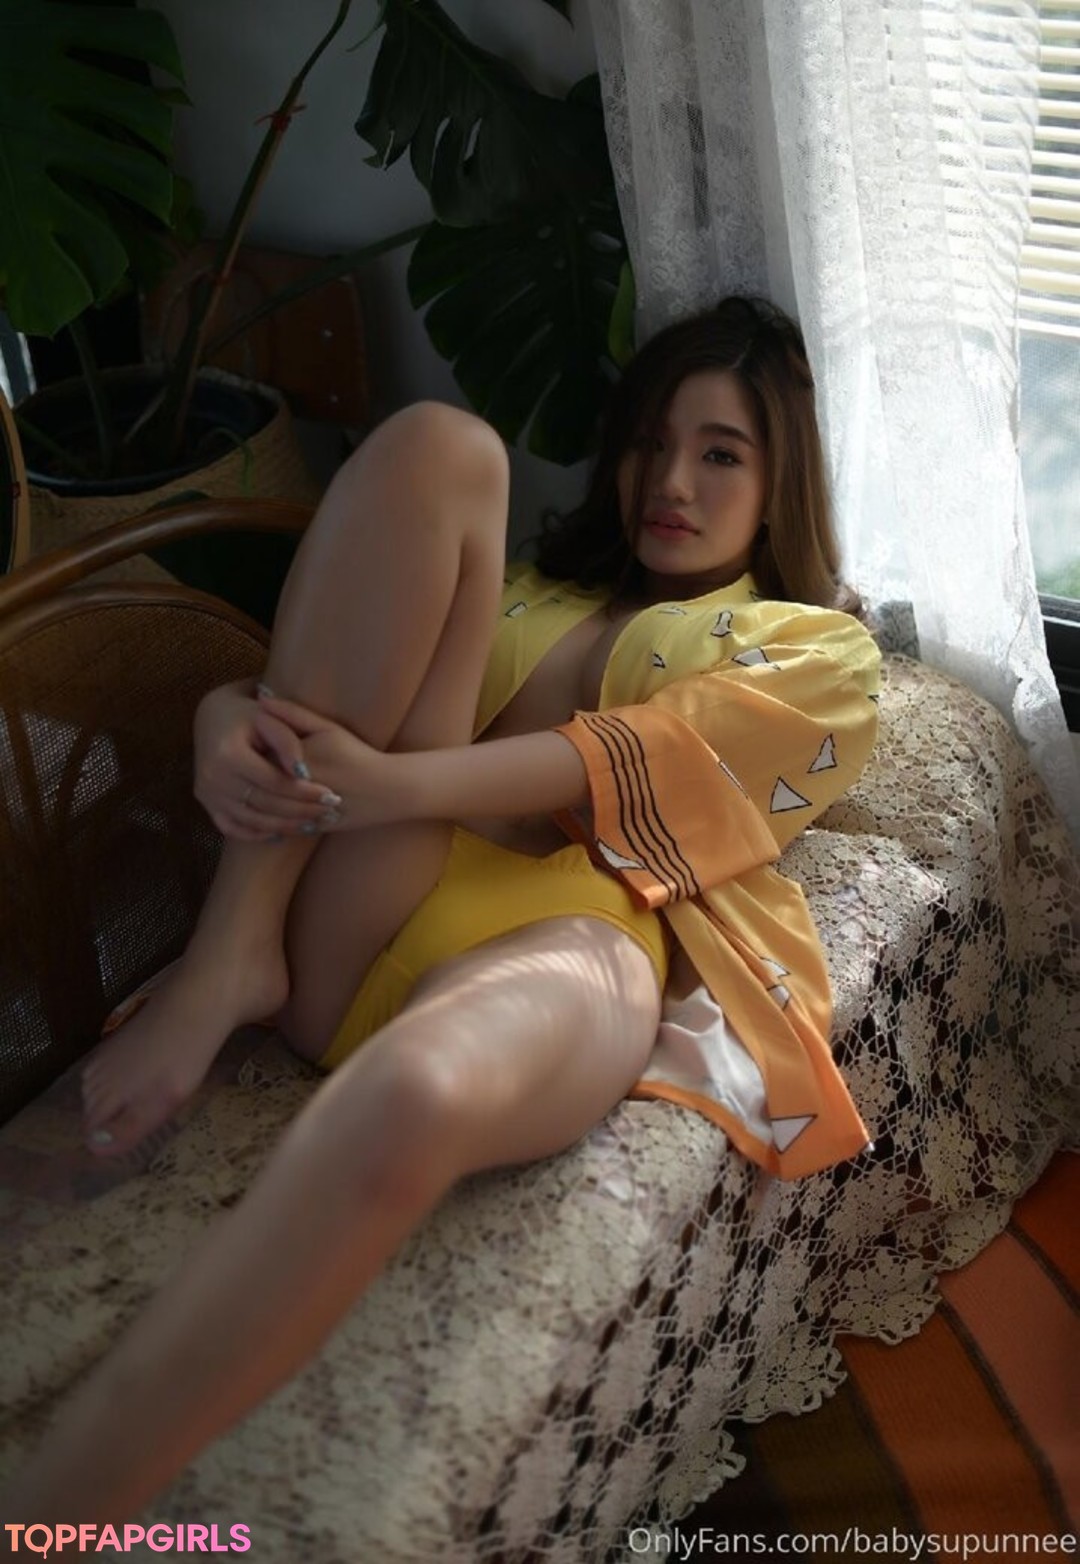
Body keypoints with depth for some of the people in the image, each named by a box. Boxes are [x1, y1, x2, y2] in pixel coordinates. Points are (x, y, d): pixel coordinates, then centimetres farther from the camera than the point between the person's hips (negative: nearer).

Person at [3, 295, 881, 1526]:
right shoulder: (531, 588, 33)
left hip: (577, 929, -3)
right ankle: (233, 956, -17)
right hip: (363, 914, 4)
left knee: (413, 1097, -42)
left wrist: (388, 784, -16)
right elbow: (298, 682, 19)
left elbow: (654, 760, -1)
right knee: (436, 445, -8)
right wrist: (231, 725, -7)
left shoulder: (820, 648, 22)